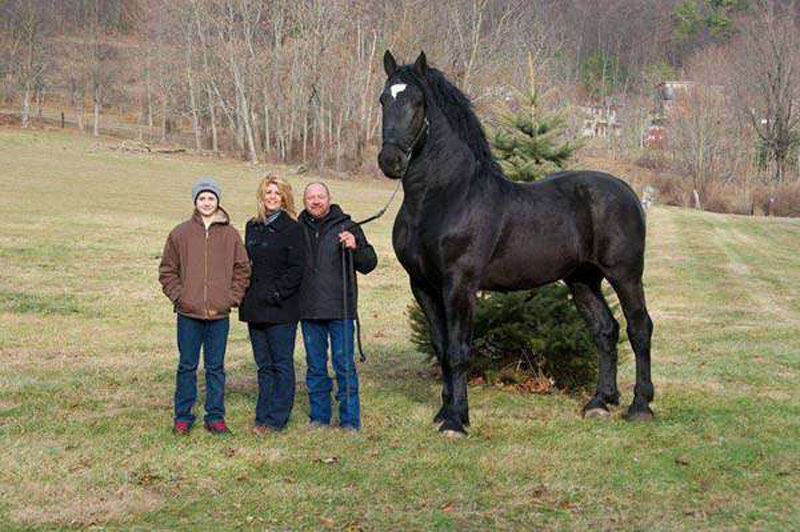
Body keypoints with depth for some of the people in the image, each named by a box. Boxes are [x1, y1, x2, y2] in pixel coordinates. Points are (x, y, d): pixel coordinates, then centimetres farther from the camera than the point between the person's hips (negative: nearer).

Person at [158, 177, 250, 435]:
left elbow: (242, 269, 9)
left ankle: (215, 416, 16)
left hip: (219, 314, 1)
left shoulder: (231, 234, 4)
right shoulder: (180, 233, 2)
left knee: (216, 367, 8)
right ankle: (183, 417, 14)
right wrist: (178, 297, -3)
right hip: (189, 313, -1)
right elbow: (167, 270, 7)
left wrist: (232, 298, -1)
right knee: (187, 366, 6)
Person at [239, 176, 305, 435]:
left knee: (282, 363, -1)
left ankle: (276, 418, 2)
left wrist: (275, 294, -15)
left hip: (281, 308, -6)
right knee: (264, 364, 11)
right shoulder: (252, 227, 14)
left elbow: (296, 268, -10)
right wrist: (246, 295, 6)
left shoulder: (292, 229, -5)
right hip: (255, 307, 6)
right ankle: (264, 415, 16)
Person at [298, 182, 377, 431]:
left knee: (344, 365, -1)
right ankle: (319, 417, 21)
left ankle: (350, 421, 5)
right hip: (309, 310, 3)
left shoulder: (346, 227, 1)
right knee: (315, 367, 11)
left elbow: (369, 264, 0)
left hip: (340, 309, -3)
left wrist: (355, 247, -18)